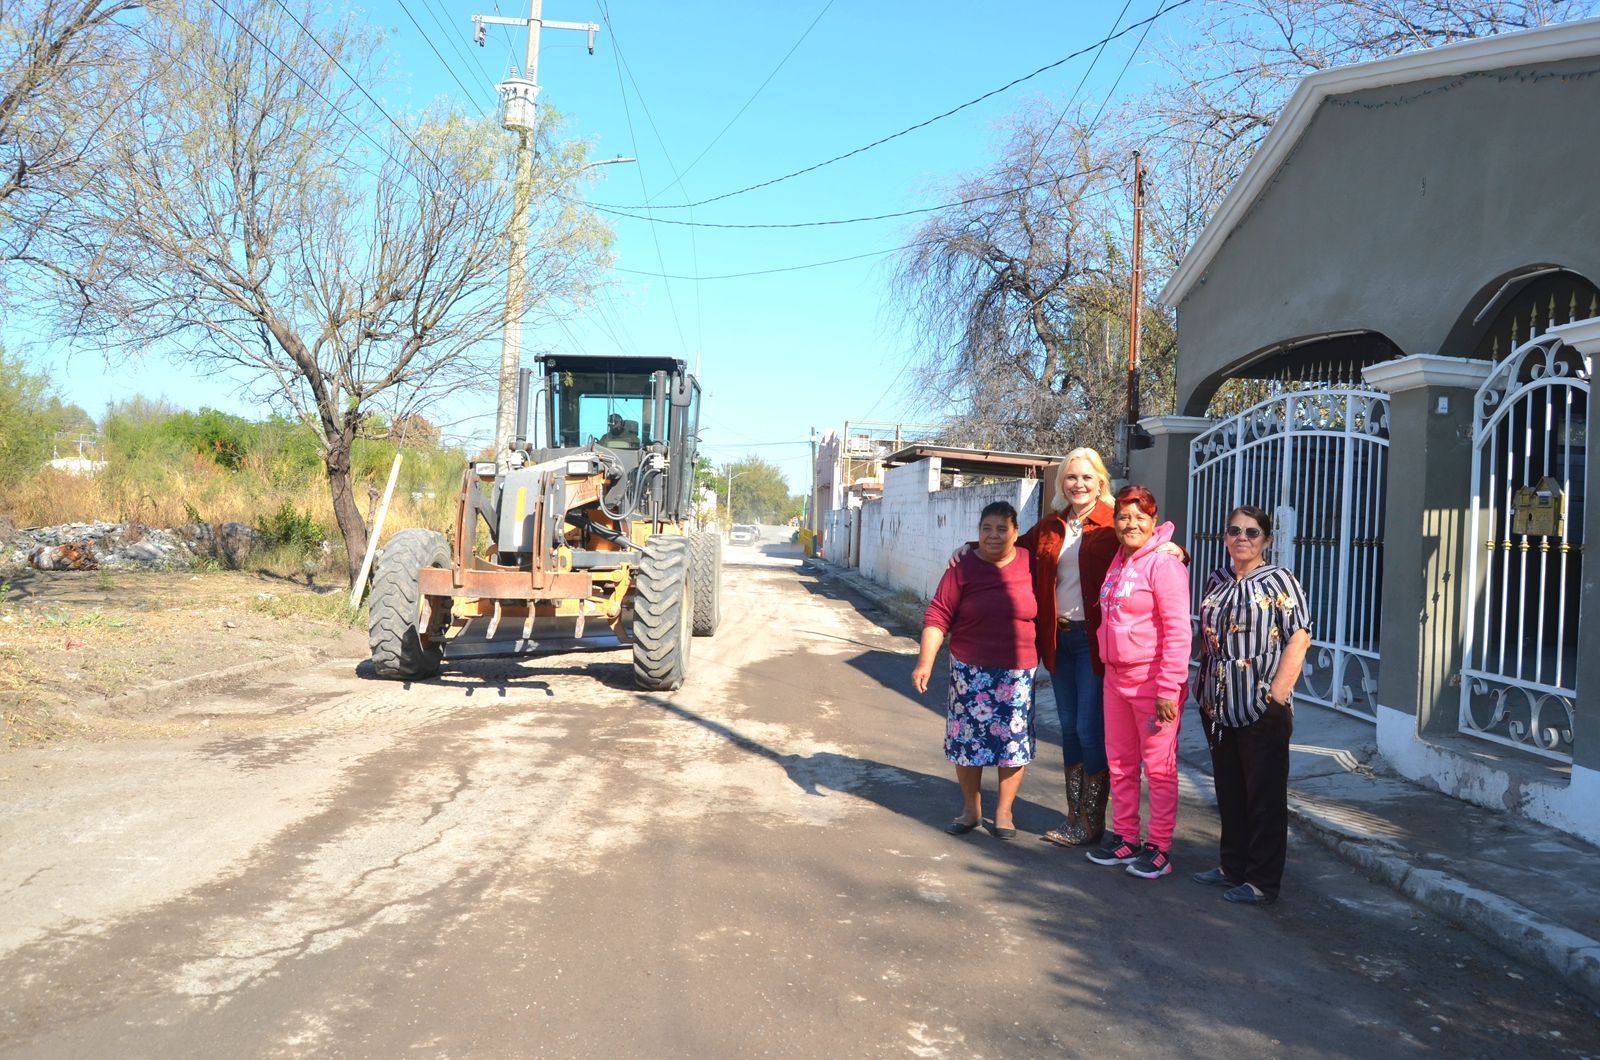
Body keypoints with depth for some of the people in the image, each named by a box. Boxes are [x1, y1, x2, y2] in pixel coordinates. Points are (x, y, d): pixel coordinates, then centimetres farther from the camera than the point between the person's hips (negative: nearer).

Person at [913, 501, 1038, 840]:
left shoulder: (1031, 564, 1)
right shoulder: (963, 568, -5)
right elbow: (938, 616, -7)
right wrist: (925, 662, -14)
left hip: (1019, 672, 1)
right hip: (971, 671, -1)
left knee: (1013, 740, 4)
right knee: (967, 738, 5)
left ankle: (1004, 811, 21)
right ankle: (971, 808, 23)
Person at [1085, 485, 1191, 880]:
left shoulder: (1163, 564, -13)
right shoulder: (1118, 561, 11)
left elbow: (1178, 631, -17)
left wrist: (1169, 689, -20)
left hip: (1152, 681, -8)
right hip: (1116, 679, 8)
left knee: (1159, 766, 3)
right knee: (1120, 763, 15)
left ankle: (1159, 847, 13)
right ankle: (1125, 838, 27)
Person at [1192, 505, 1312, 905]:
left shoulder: (1279, 582, -7)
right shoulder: (1217, 581, 12)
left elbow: (1298, 640, -12)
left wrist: (1275, 696, -17)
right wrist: (1205, 693, 12)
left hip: (1262, 712, -6)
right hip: (1220, 708, 7)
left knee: (1264, 796, 2)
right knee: (1229, 792, 16)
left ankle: (1262, 880, 12)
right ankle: (1233, 867, 29)